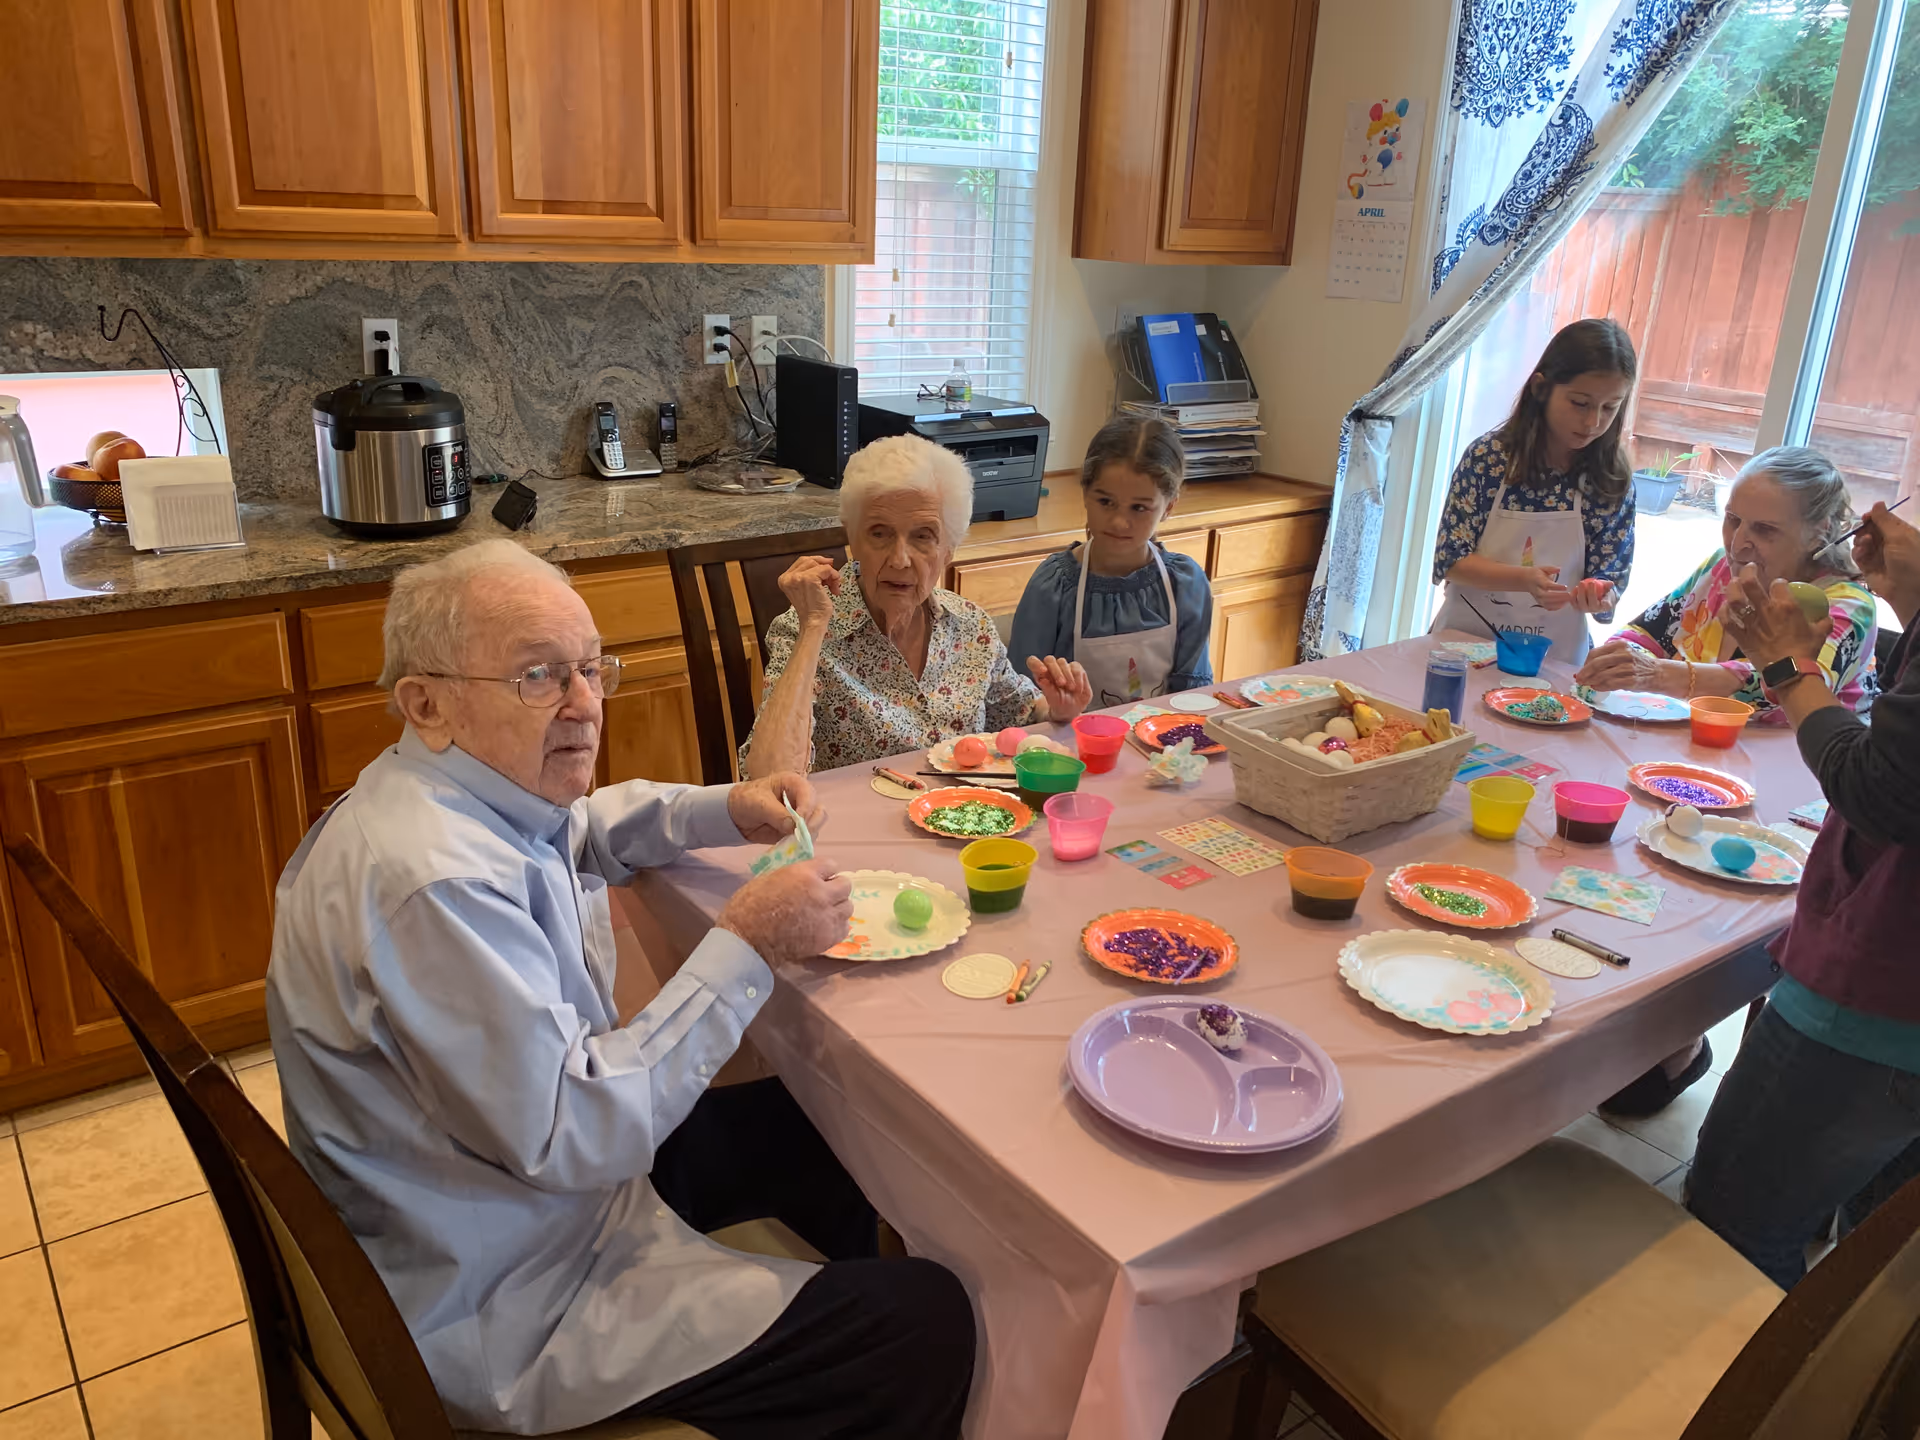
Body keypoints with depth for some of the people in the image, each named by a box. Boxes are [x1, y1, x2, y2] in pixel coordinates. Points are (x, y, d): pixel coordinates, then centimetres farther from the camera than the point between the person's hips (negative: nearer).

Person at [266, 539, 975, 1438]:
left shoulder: (482, 787, -2)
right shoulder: (428, 882, -32)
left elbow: (589, 830, 20)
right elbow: (570, 1137, -31)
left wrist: (730, 809, 2)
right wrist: (743, 950, -25)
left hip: (568, 1156, 10)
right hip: (506, 1311, -10)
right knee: (928, 1328, -11)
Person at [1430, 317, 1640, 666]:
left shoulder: (1614, 482, -2)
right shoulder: (1487, 456, -6)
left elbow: (1610, 581, 1)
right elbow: (1451, 560, -6)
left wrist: (1599, 597, -22)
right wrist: (1525, 579, -22)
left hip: (1553, 658, 1)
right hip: (1466, 638, -1)